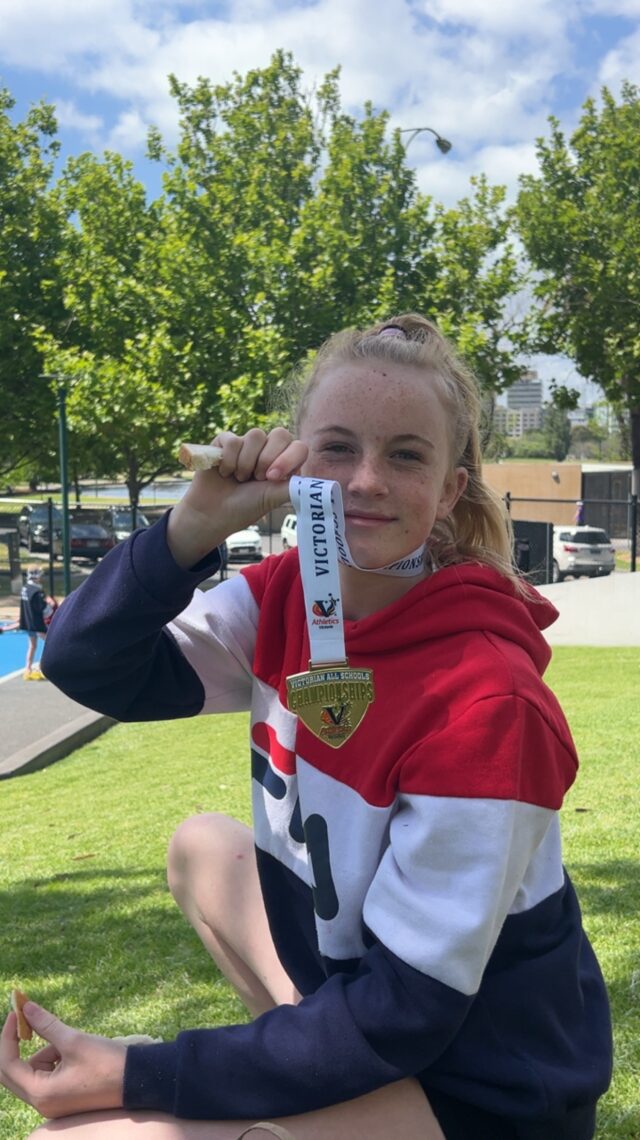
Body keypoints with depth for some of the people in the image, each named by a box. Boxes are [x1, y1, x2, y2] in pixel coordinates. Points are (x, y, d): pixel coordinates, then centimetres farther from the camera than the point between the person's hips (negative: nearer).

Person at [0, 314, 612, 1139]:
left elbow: (400, 1017, -24)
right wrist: (197, 524, -25)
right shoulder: (290, 599, -8)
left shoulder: (484, 703, -29)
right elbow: (87, 666, -10)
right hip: (355, 981, 7)